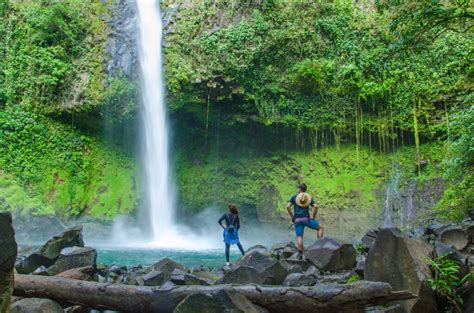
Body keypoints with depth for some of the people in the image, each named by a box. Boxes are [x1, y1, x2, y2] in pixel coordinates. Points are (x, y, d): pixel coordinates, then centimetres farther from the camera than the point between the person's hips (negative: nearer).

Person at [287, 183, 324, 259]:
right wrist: (313, 217, 3)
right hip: (306, 219, 0)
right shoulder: (309, 198, 11)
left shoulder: (294, 197, 8)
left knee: (299, 237, 2)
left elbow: (288, 206, -5)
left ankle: (300, 254, -8)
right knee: (320, 228, 15)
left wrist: (292, 216, 3)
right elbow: (315, 206, -5)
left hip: (297, 220, 0)